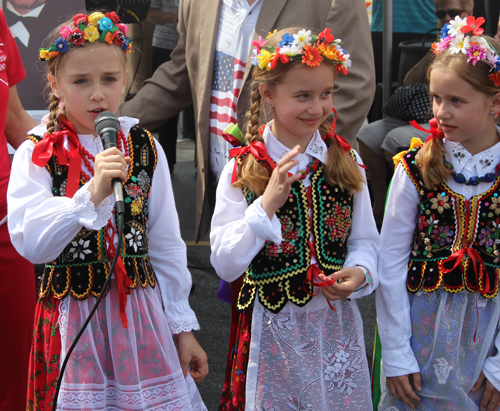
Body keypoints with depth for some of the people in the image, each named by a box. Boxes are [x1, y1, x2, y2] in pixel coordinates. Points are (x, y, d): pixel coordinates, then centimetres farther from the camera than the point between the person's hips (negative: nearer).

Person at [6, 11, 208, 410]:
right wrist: (91, 193, -30)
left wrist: (183, 327, 7)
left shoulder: (146, 148, 1)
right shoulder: (37, 154, -6)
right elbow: (30, 242, -20)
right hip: (71, 315, -2)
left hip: (139, 312, 2)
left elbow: (167, 246, 5)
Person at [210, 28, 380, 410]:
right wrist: (266, 204, -22)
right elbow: (225, 265, -12)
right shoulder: (241, 171, -8)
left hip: (336, 319, 3)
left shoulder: (346, 161, 0)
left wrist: (360, 272, -15)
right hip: (272, 327, -2)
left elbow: (365, 239, 7)